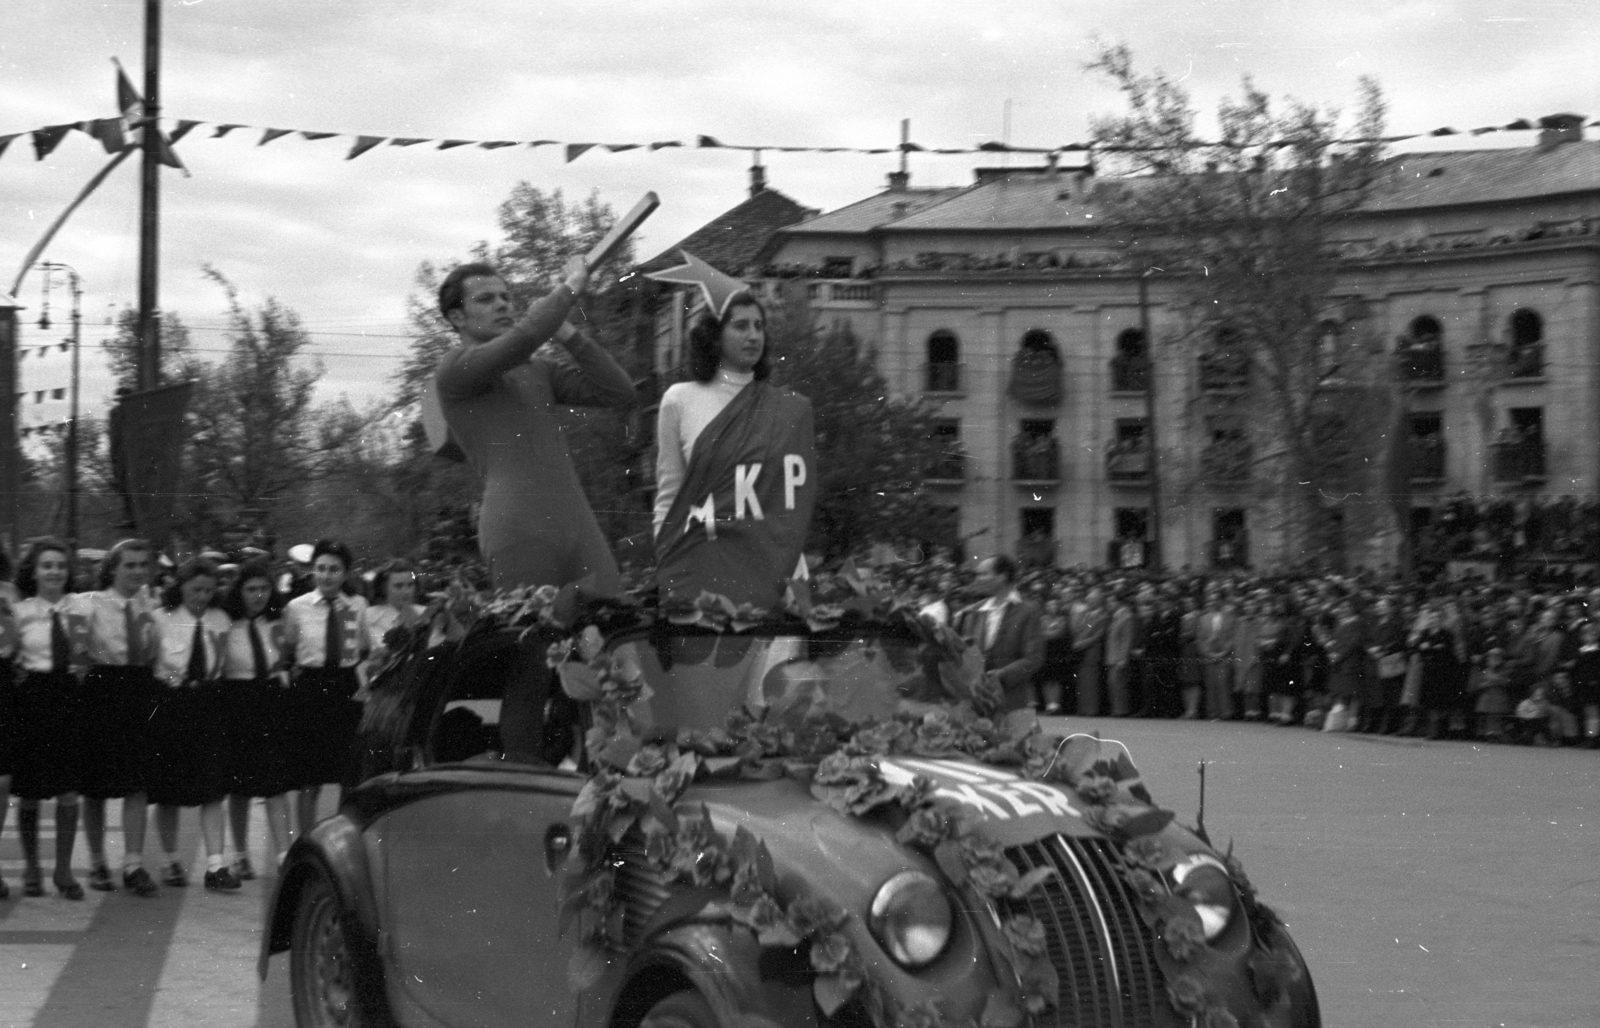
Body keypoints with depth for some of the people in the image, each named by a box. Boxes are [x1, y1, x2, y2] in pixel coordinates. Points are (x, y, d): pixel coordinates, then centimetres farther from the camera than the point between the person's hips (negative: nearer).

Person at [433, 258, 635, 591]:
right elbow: (524, 338, -16)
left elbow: (618, 392, 13)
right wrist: (572, 286, -1)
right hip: (519, 533, -6)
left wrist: (566, 334, 7)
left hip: (578, 523, 6)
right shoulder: (455, 369, 1)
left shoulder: (541, 366, 23)